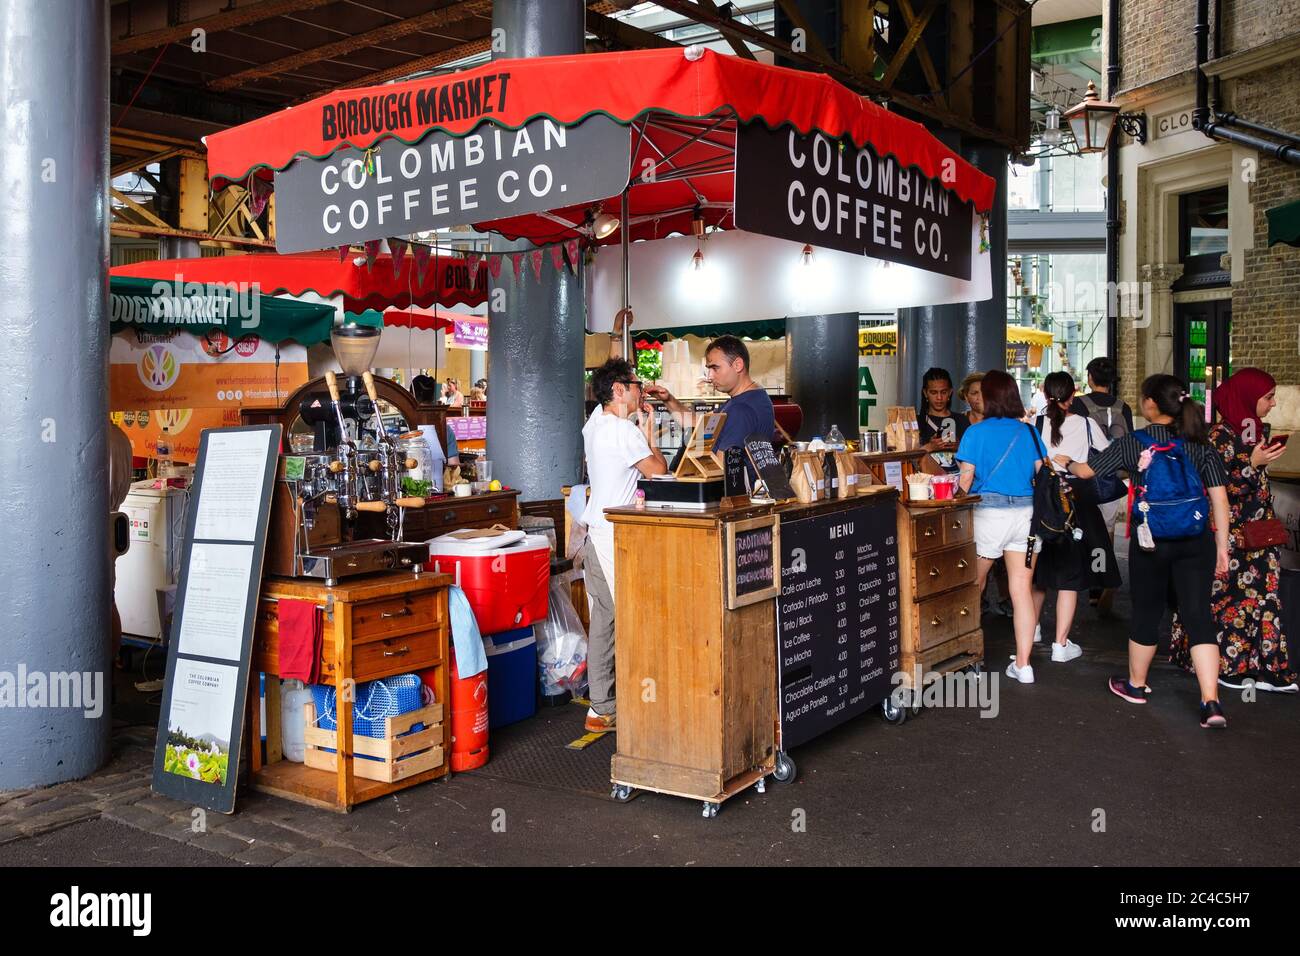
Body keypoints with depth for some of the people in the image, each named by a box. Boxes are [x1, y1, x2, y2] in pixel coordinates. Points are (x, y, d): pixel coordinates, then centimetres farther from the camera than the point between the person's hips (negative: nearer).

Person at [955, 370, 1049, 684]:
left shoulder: (976, 433, -6)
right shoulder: (1029, 432, 5)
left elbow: (966, 479, -7)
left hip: (989, 513, -3)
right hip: (1026, 514, 3)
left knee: (973, 585, 15)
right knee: (1022, 591, 3)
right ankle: (1023, 665, 5)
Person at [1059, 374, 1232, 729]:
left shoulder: (1133, 442, -5)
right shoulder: (1200, 444, 1)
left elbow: (1087, 471, 4)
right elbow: (1219, 498, -1)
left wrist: (1066, 462, 27)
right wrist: (1222, 547, 5)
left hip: (1150, 541, -1)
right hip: (1196, 542, 2)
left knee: (1146, 613, 14)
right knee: (1198, 616, 1)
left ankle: (1136, 685, 31)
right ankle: (1211, 702, -6)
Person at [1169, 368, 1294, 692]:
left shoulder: (1256, 431, 10)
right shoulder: (1221, 436, -15)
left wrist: (1270, 525, 21)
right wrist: (1253, 465, -24)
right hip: (1229, 536, -8)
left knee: (1261, 596, 6)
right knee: (1230, 596, 2)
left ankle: (1264, 668, 11)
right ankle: (1225, 664, 13)